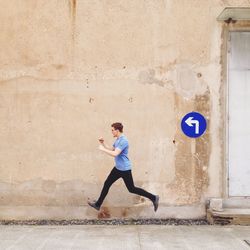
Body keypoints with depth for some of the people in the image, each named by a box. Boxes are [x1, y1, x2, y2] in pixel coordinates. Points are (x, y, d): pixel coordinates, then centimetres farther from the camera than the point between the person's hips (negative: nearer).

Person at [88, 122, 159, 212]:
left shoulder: (123, 141, -21)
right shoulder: (118, 140, 11)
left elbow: (115, 153, -29)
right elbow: (111, 149, 22)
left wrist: (102, 149, -20)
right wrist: (103, 144, 8)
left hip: (125, 169, -10)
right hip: (118, 168, 10)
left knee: (132, 189, -2)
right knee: (107, 184, 10)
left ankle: (153, 198, 7)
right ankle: (98, 204, 18)